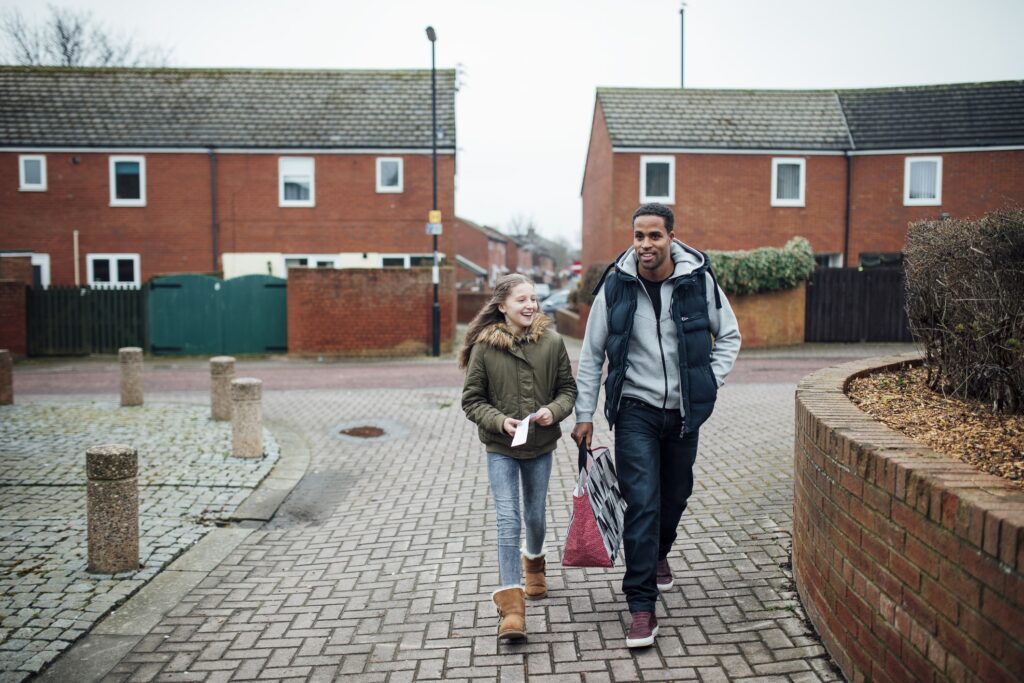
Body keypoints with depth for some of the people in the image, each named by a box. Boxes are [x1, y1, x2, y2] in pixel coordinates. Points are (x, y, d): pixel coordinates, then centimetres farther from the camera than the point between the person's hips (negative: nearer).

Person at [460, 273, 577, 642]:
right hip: (501, 448, -2)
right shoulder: (485, 346, -11)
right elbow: (471, 400, -4)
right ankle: (510, 603, -3)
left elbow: (568, 389, 2)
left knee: (535, 515, 17)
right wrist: (499, 421, -19)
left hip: (540, 445, 2)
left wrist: (554, 411, -17)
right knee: (508, 520, -8)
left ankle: (534, 561, 49)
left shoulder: (551, 341, -7)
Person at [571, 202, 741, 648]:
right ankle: (642, 606, 0)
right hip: (636, 409, -2)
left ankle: (659, 553, 49)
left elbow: (729, 336, 9)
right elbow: (591, 355, 0)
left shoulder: (700, 279, -7)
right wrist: (584, 415, -2)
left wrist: (710, 382, -3)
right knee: (642, 502, -9)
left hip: (684, 410, 2)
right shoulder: (616, 285, -8)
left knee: (676, 493, 18)